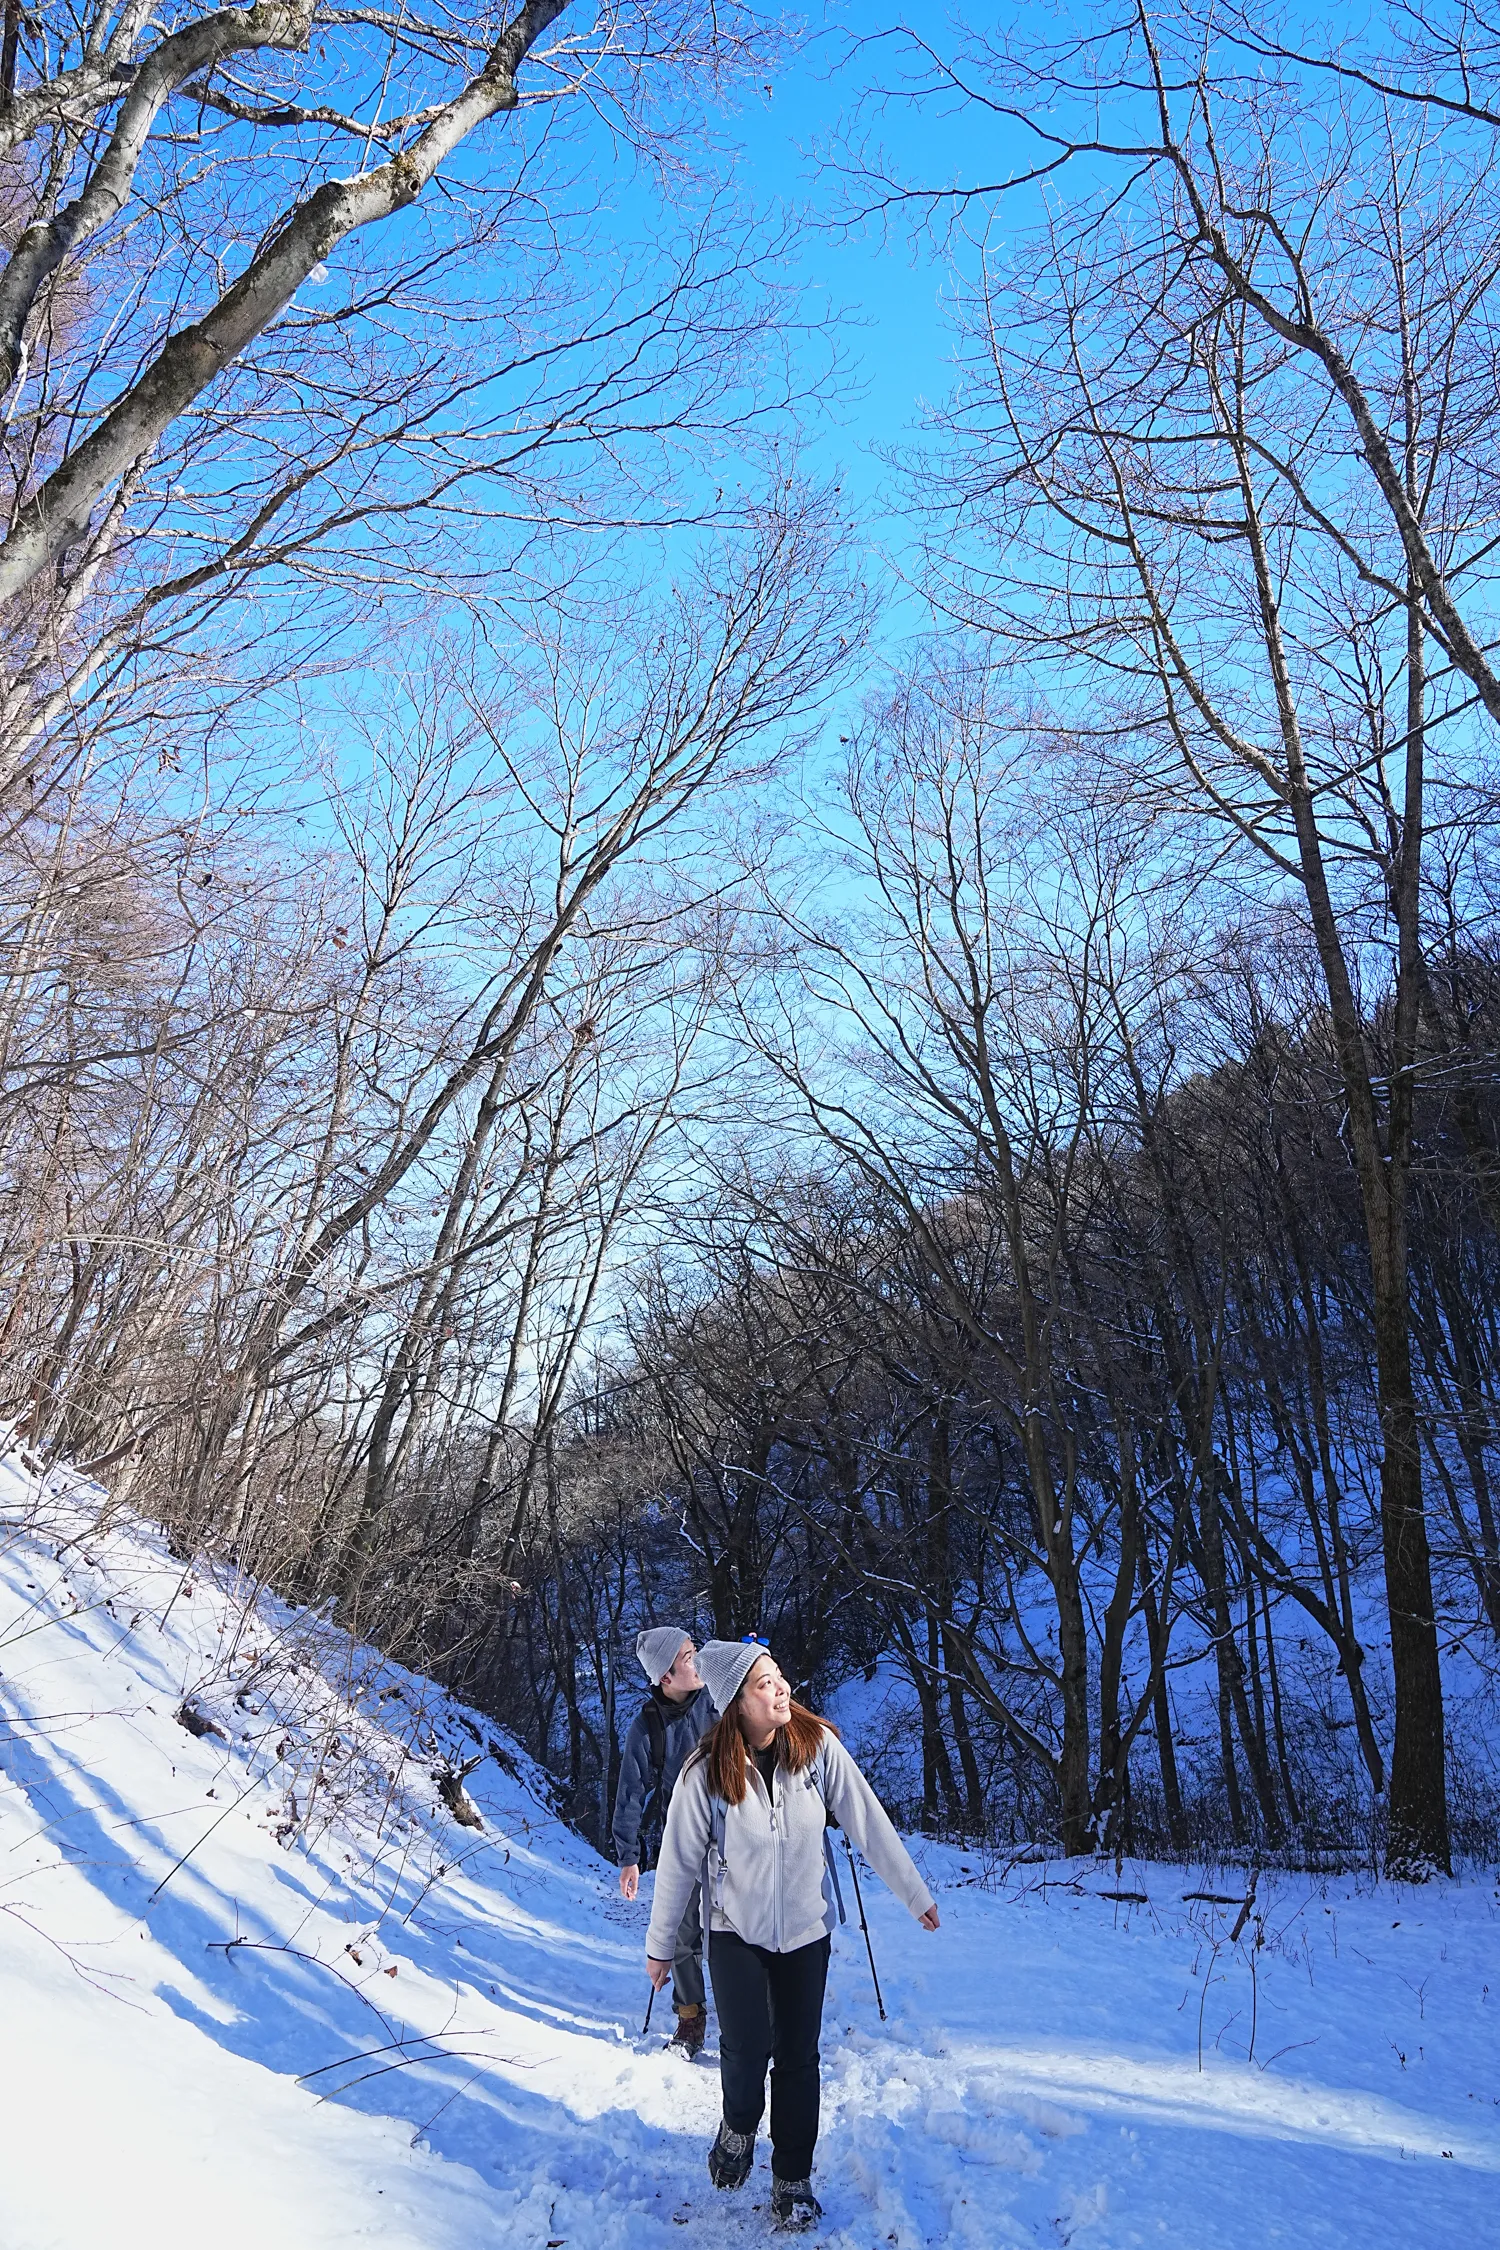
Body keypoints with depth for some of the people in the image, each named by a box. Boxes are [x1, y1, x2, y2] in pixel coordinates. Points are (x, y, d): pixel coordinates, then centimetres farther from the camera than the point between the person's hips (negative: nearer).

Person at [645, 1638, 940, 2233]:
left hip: (806, 1929, 2)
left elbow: (868, 1822, -9)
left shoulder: (818, 1744, -17)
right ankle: (739, 2126, 22)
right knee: (746, 2049, -12)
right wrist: (659, 1945, 1)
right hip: (736, 1932, -2)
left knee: (798, 2057, 7)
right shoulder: (706, 1772, -21)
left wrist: (914, 1893, -2)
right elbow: (679, 1861, -9)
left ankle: (792, 2180, 29)